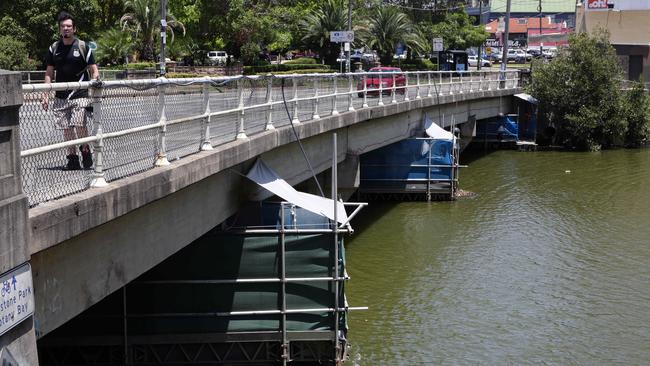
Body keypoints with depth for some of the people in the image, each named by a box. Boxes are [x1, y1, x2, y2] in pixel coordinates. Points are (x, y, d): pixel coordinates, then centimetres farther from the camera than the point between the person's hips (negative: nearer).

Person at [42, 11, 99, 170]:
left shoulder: (82, 47, 1)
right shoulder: (54, 48, 10)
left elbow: (93, 70, 3)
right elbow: (49, 73, 12)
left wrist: (95, 78, -20)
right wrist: (46, 95, 4)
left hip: (79, 94, -4)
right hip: (61, 96, 4)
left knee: (79, 124, -15)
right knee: (66, 128, 4)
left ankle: (85, 151, 8)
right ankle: (73, 159, 13)